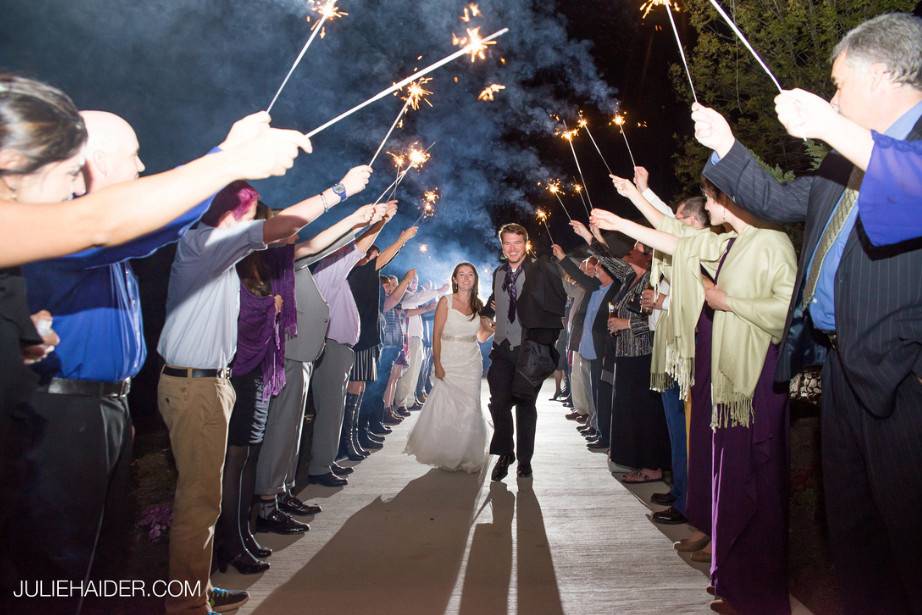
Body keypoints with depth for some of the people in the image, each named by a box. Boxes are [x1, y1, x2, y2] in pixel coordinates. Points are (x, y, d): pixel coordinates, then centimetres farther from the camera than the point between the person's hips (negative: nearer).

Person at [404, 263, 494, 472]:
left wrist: (493, 328, -6)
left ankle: (466, 457, 19)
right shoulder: (446, 302, -3)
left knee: (470, 409, 3)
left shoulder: (478, 305, 8)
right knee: (445, 408, -3)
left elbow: (482, 336, 13)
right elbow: (436, 335, -6)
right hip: (449, 363, -3)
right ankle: (443, 454, 18)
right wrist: (437, 364, -12)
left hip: (472, 363, 3)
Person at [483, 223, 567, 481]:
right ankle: (504, 453, 18)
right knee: (499, 402, -3)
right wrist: (489, 310, 9)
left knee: (525, 405, 8)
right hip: (502, 349, 4)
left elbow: (559, 303, -13)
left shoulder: (541, 270, -7)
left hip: (531, 350, -3)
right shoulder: (498, 273, 12)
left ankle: (524, 460, 23)